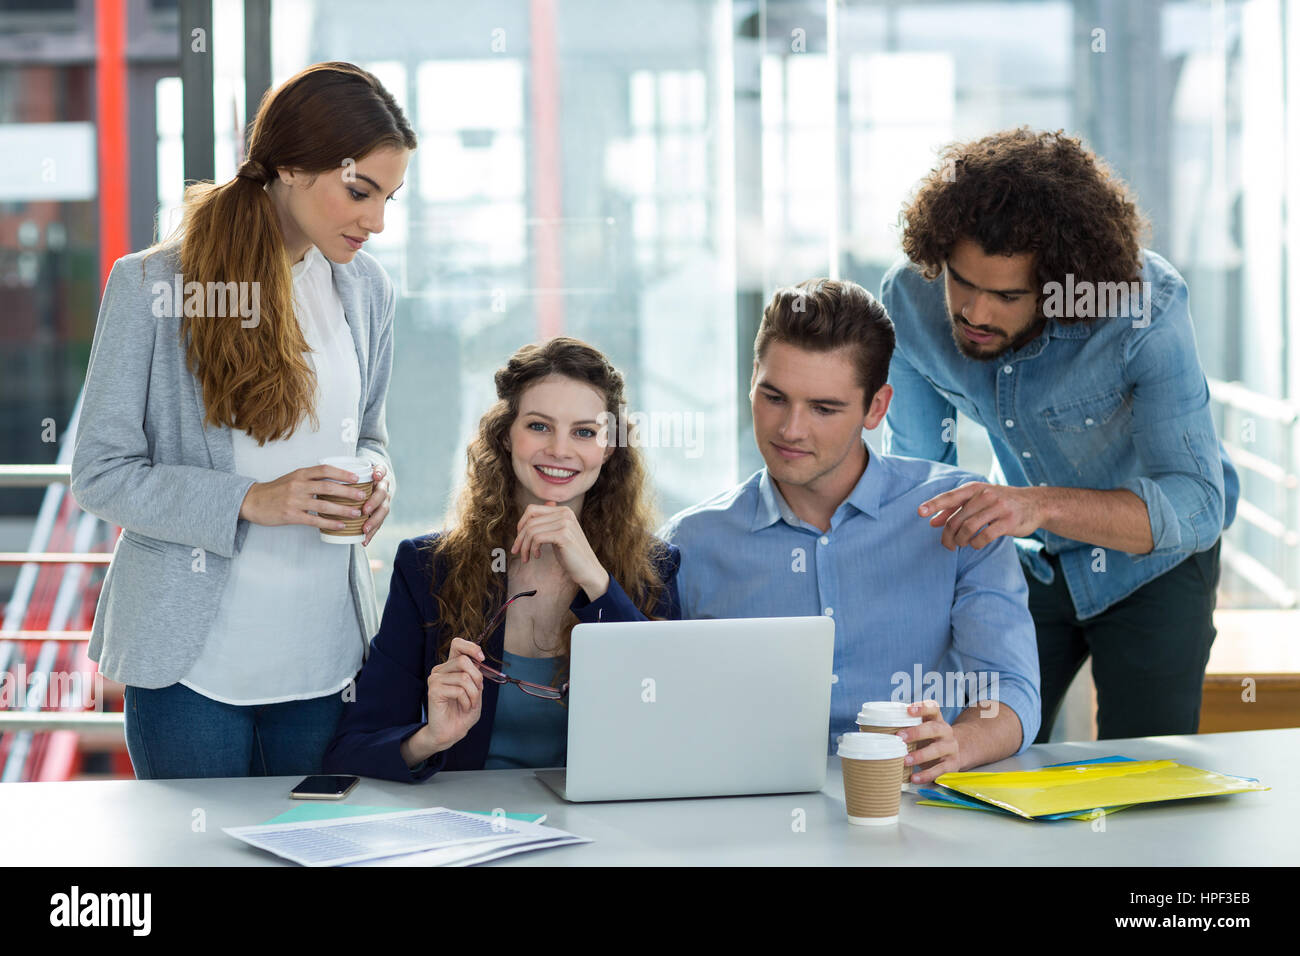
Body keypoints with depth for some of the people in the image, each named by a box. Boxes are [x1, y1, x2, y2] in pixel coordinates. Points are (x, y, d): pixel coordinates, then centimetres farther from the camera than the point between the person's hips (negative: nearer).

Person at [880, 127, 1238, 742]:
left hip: (1151, 559, -3)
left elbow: (1194, 506, -41)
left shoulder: (1147, 307, -34)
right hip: (1027, 558, 3)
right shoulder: (910, 296, -21)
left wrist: (1041, 506, -57)